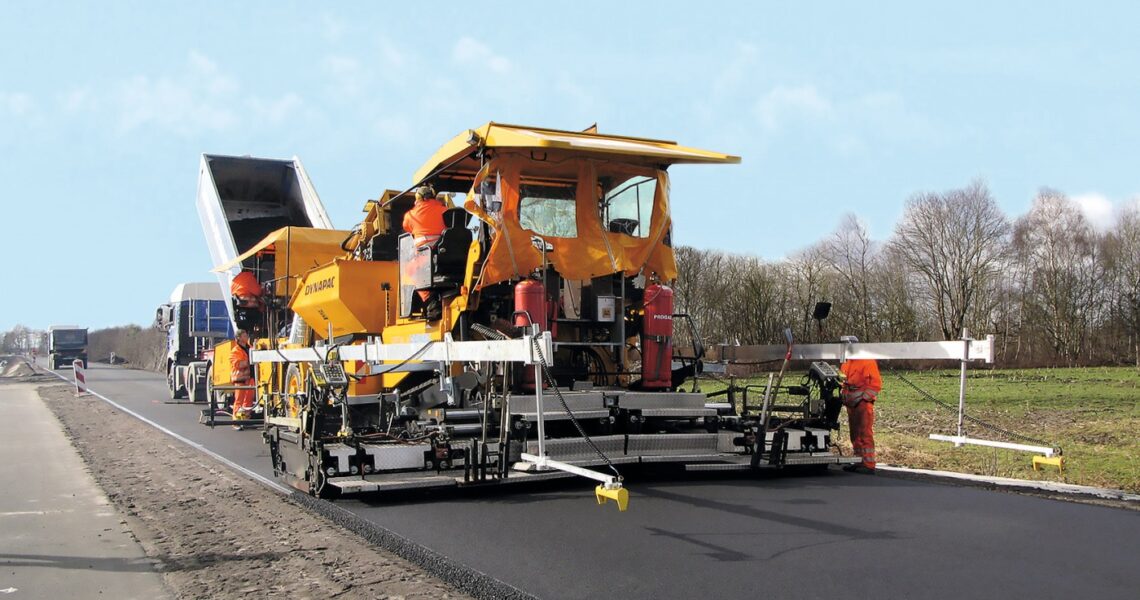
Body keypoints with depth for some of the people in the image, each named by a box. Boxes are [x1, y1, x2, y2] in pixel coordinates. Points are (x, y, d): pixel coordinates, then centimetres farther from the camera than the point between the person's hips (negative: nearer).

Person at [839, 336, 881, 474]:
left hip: (863, 404, -8)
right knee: (855, 435, 11)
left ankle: (869, 465, -10)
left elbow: (876, 384, -11)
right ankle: (859, 462, 18)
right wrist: (843, 395, 9)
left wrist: (862, 397, -15)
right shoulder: (846, 365, 18)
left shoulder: (867, 362, -7)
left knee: (865, 435, -10)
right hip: (851, 404, 8)